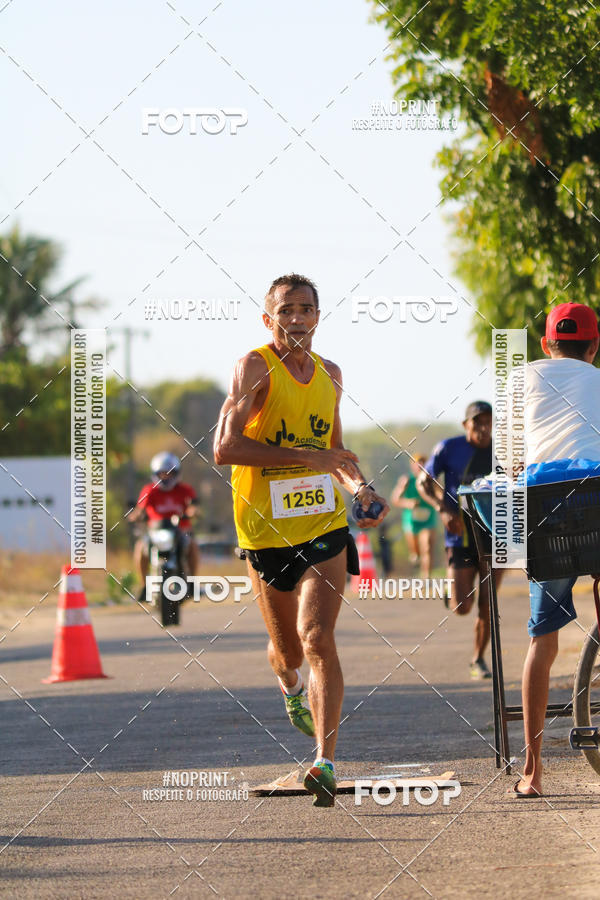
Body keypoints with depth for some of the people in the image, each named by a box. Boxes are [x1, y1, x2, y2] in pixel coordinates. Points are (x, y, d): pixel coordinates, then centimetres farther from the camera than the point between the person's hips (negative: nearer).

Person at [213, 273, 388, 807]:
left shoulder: (330, 375, 11)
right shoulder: (255, 367, -8)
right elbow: (225, 449, -19)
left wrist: (359, 487, 7)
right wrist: (305, 457, -21)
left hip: (325, 525, 2)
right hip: (266, 530, -2)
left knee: (318, 639, -14)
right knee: (288, 649, 12)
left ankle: (326, 763, -18)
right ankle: (291, 688, 49)